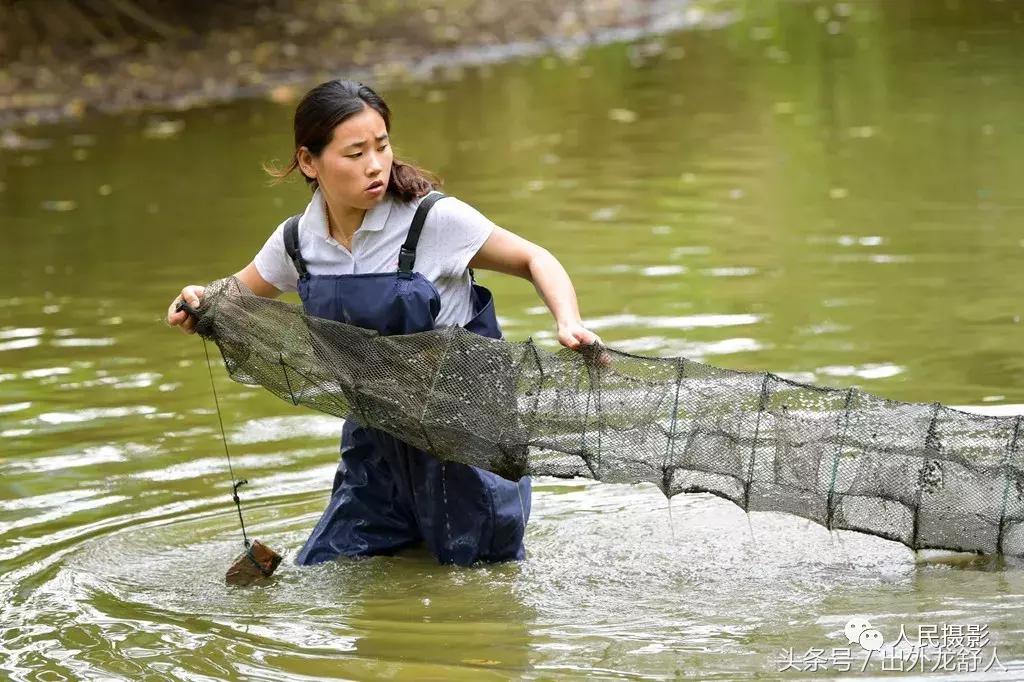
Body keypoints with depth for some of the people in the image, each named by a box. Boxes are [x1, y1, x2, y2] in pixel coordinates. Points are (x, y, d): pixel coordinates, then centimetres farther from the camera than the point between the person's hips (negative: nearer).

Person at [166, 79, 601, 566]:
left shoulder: (435, 220, -19)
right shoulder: (297, 242, -6)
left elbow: (535, 260, -10)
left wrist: (568, 324, -28)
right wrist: (198, 307, -11)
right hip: (377, 443, 5)